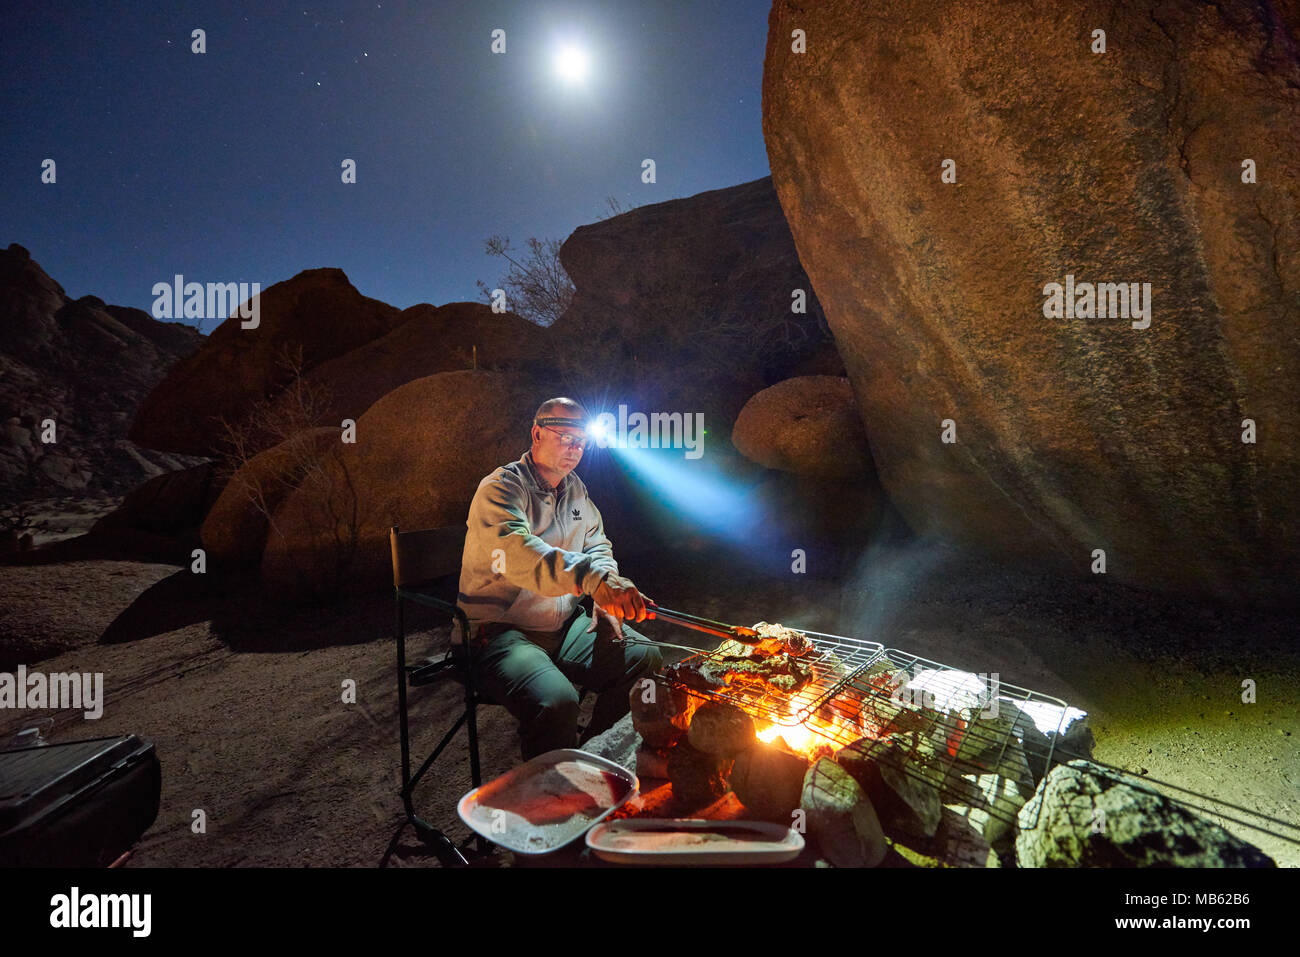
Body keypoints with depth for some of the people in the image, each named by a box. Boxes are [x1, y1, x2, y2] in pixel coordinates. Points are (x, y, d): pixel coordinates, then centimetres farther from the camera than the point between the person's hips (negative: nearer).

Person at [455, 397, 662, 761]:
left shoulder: (575, 489, 11)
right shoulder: (500, 488, -15)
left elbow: (597, 544, 23)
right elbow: (517, 552, -36)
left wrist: (606, 596, 1)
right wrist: (595, 579, -51)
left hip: (567, 624, 8)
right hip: (504, 632, -7)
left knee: (646, 659, -7)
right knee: (556, 702, -32)